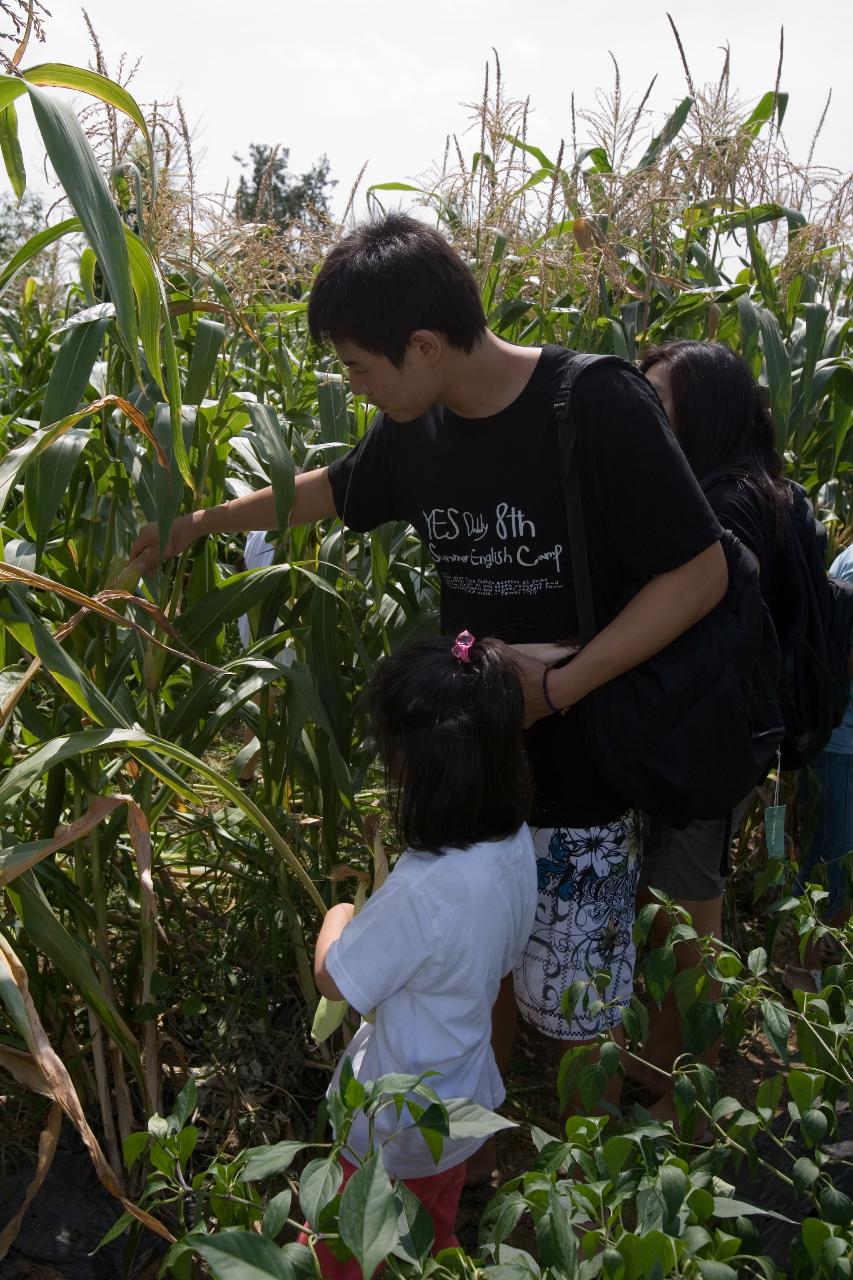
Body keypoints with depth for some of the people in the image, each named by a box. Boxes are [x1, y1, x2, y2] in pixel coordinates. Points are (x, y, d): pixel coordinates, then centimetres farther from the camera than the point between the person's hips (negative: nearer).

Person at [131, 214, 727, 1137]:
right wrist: (201, 522, 25)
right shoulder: (415, 431, -2)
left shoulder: (598, 406, -21)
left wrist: (556, 688, -24)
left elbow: (700, 573, -18)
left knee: (574, 1007, 8)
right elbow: (333, 491, 19)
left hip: (578, 772, -5)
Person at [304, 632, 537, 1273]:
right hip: (467, 1099, 7)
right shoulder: (516, 843, -17)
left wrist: (338, 918, -3)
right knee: (435, 1232, 32)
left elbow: (335, 980, -23)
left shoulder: (422, 891, -40)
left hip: (396, 1125, -6)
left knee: (345, 1247, 23)